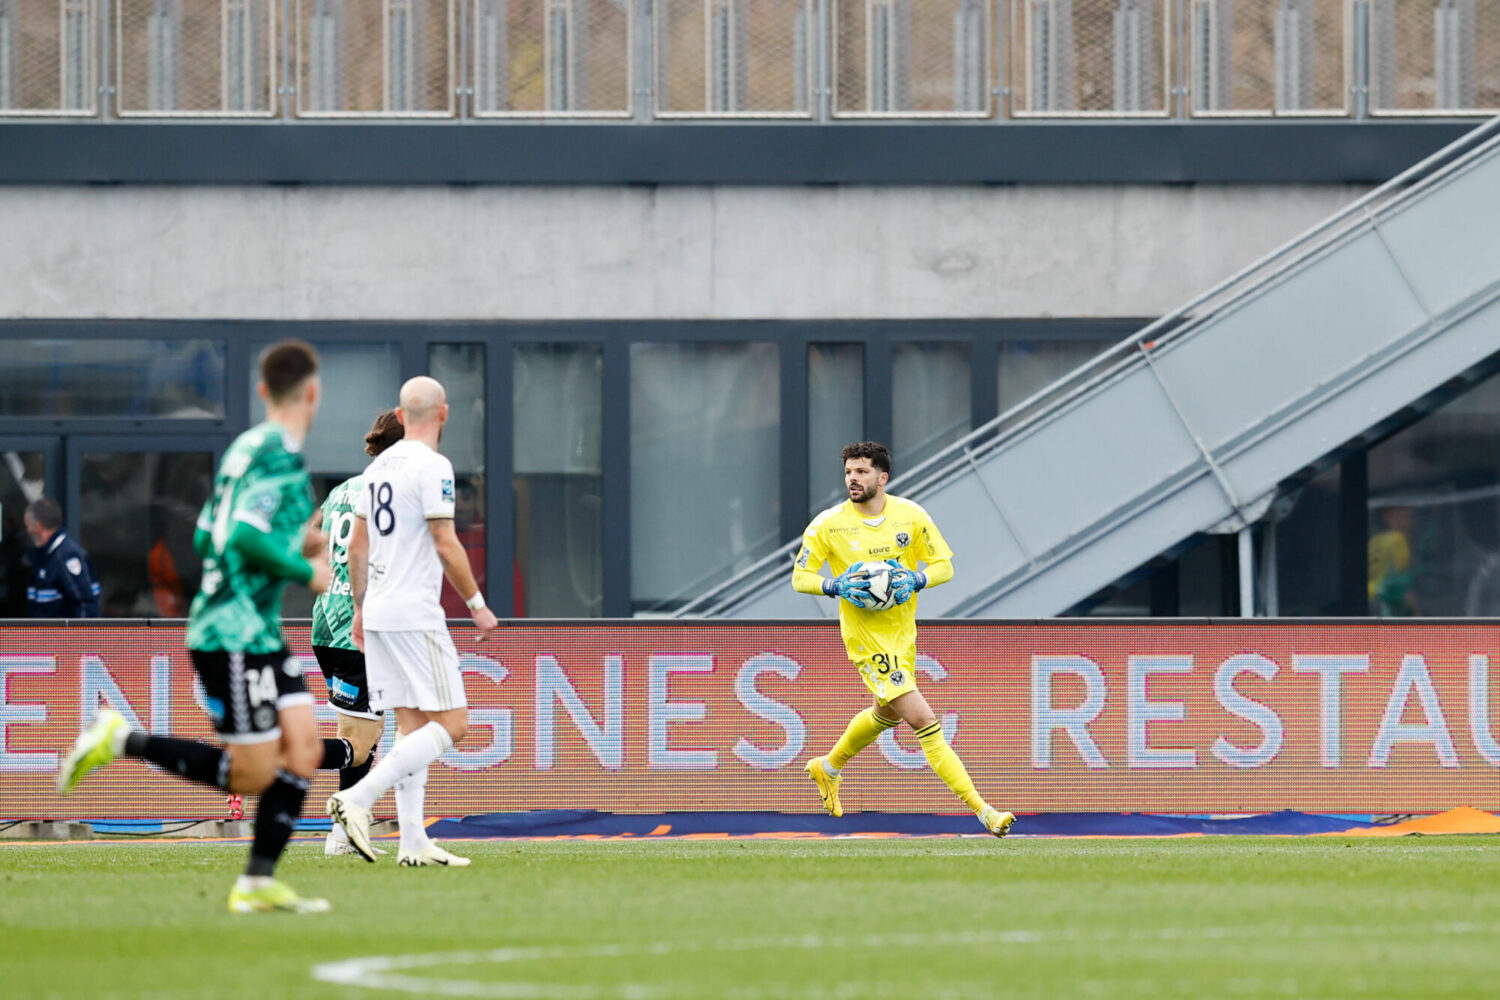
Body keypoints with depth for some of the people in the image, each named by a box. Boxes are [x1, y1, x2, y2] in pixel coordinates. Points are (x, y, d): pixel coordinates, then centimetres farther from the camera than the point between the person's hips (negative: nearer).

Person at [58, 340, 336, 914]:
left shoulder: (246, 447, 13)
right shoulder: (281, 455, -16)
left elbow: (207, 538, 20)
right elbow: (246, 537, -26)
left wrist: (296, 541, 19)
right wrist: (306, 571, -13)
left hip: (257, 633, 10)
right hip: (232, 634, -10)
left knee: (303, 748, 2)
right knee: (252, 775, -6)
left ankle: (258, 882, 1)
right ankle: (121, 742, 0)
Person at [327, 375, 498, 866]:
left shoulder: (378, 466, 14)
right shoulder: (432, 466, -11)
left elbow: (357, 544, 18)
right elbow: (446, 544, -16)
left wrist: (360, 610, 25)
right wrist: (477, 605, -7)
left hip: (378, 613, 9)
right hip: (415, 614, -9)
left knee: (412, 725, 9)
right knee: (449, 724, -7)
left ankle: (414, 843, 4)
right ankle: (357, 799, -19)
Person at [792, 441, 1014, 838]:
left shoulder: (911, 515, -4)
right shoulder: (827, 525, -11)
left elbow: (944, 566, 1)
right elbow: (800, 577, -2)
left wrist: (915, 579, -19)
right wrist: (836, 587, -22)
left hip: (903, 633, 6)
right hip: (867, 640, -6)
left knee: (887, 713, 28)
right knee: (925, 722, -14)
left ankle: (828, 768, 55)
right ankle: (983, 810, -16)